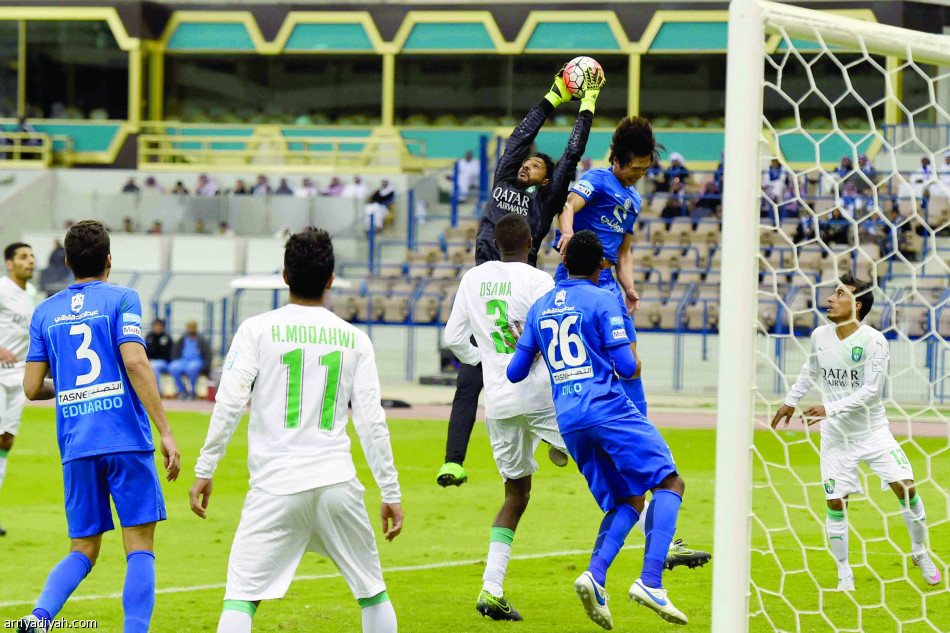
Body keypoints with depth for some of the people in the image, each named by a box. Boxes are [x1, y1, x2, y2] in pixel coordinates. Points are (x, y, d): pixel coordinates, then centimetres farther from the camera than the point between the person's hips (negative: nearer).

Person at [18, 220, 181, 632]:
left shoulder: (45, 312, 12)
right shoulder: (121, 299, 0)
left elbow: (32, 388, 10)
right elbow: (135, 362, -13)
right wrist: (165, 432, -14)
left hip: (75, 447, 4)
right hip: (126, 441, -4)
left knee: (83, 551, 10)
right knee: (140, 548, 1)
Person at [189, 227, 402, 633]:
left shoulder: (257, 330, 0)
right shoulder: (354, 340, 6)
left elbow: (229, 405, -7)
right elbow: (372, 423, 4)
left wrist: (204, 470, 0)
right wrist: (390, 493, 8)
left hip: (275, 487, -2)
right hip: (337, 482, 2)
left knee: (241, 596, -3)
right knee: (372, 591, 16)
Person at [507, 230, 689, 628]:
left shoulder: (540, 308, 15)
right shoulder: (604, 301, -2)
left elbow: (515, 373, 17)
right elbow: (626, 367, -8)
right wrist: (632, 360, 15)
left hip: (568, 422, 6)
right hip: (607, 408, -6)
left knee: (627, 500, 13)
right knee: (670, 483, -1)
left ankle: (596, 574, -13)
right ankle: (650, 581, -19)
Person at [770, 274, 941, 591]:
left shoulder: (874, 341, -17)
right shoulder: (820, 336, -2)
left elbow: (871, 390, -22)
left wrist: (830, 408, -27)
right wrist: (791, 400, 24)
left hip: (873, 432, -3)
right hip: (836, 437, 3)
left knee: (906, 487, -13)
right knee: (836, 504, -3)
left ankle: (920, 553, 9)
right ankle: (844, 573, 11)